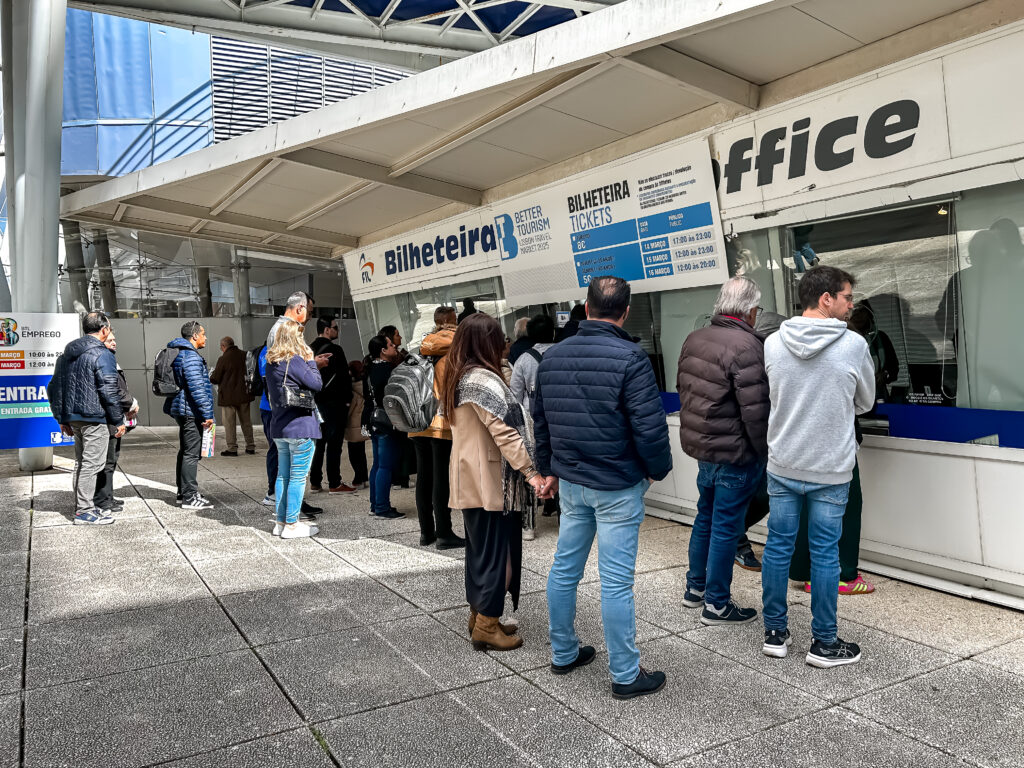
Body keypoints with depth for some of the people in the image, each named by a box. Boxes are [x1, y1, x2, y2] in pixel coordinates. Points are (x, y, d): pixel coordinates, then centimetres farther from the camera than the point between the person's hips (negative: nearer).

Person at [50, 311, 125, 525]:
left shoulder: (67, 353, 14)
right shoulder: (102, 354, -12)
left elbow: (56, 387, 18)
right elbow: (109, 391, -15)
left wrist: (62, 418, 22)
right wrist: (119, 421, -9)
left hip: (74, 417, 9)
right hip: (95, 418, -8)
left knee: (81, 463, 16)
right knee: (92, 464, -4)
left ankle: (82, 506, 23)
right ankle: (85, 511, -2)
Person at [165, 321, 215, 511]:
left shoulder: (179, 353, 18)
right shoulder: (191, 356, -16)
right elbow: (197, 387, -22)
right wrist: (207, 414, -20)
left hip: (182, 410, 11)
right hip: (191, 411, -11)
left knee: (185, 452, 18)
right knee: (191, 454, -8)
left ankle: (183, 491, 27)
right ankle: (189, 497, -6)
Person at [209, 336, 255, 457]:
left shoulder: (223, 359, -14)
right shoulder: (244, 355, 2)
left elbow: (215, 378, -10)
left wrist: (210, 377, 12)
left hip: (228, 396, -5)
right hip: (244, 394, 5)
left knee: (229, 423, 4)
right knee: (246, 421, 13)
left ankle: (232, 448, 5)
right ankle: (250, 446, 16)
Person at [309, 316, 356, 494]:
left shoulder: (310, 350, 11)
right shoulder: (334, 350, -14)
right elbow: (343, 377, -15)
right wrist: (348, 398, -5)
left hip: (317, 402, 8)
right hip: (334, 402, -8)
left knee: (320, 442, 14)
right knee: (334, 443, -3)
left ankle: (315, 482, 18)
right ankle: (334, 484, 0)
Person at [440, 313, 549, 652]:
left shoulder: (458, 377, 11)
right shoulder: (482, 379, -19)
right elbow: (505, 432, -24)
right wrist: (532, 472, -24)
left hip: (470, 479, 10)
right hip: (490, 481, -10)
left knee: (479, 547, 16)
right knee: (496, 549, 0)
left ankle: (479, 615, 27)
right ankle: (487, 625, 8)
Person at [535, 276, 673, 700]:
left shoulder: (553, 356, 5)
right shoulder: (629, 358, -15)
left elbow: (541, 420, 14)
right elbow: (650, 426, -18)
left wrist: (549, 468, 25)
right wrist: (659, 470, 0)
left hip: (570, 481, 6)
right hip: (618, 485, -6)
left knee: (565, 568, 16)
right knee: (616, 580, 1)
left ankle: (563, 653, 32)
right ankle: (625, 675, 13)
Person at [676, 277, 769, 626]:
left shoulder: (694, 339, 5)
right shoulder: (746, 346, -21)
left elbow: (683, 390, 14)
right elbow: (755, 410, -22)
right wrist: (764, 451, -9)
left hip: (700, 445, 8)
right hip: (735, 453, -8)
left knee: (705, 518, 22)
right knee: (726, 526, 3)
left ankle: (695, 587, 35)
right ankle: (716, 604, 15)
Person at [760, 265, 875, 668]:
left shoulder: (772, 344, -4)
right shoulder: (853, 345, -12)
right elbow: (865, 403, 4)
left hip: (782, 466, 3)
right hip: (831, 471, -3)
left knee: (778, 547, 11)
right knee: (824, 554, 6)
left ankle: (774, 633, 22)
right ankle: (824, 643, 18)